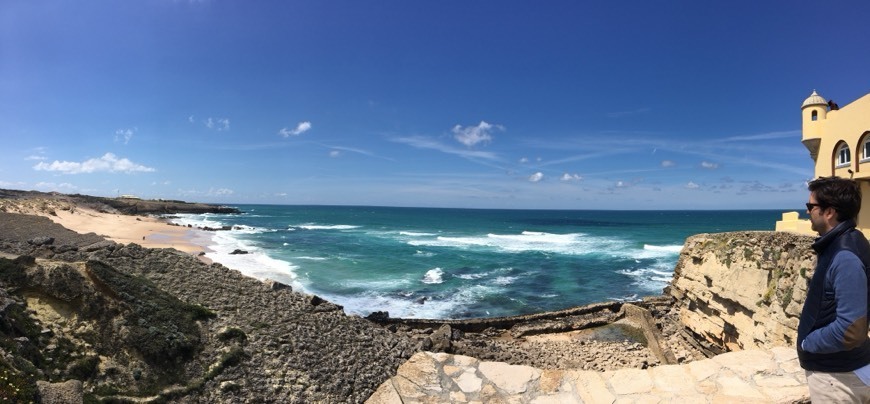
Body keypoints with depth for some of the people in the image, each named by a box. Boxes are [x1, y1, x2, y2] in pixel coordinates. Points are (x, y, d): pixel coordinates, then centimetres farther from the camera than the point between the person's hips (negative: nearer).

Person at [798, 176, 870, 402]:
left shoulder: (846, 257, -26)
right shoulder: (837, 245, 4)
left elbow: (850, 331, -29)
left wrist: (807, 342, -15)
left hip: (839, 376, -9)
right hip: (834, 368, 9)